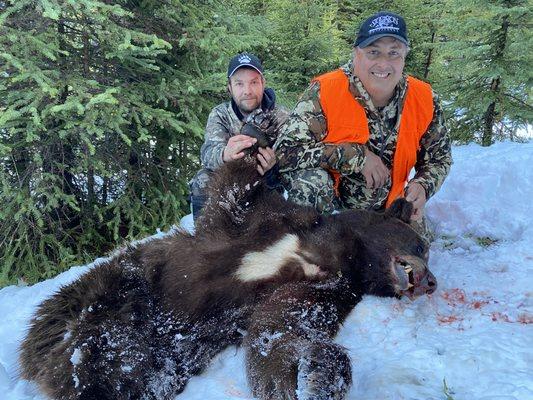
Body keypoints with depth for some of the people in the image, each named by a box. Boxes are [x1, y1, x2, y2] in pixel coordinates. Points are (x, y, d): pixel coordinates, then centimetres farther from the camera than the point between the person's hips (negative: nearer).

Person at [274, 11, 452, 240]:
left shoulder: (424, 100, -9)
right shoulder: (324, 92, -22)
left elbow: (439, 158, 6)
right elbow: (283, 152, -29)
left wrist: (422, 186, -17)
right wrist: (356, 156, -30)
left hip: (389, 209, 4)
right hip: (330, 204, -4)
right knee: (308, 178, -32)